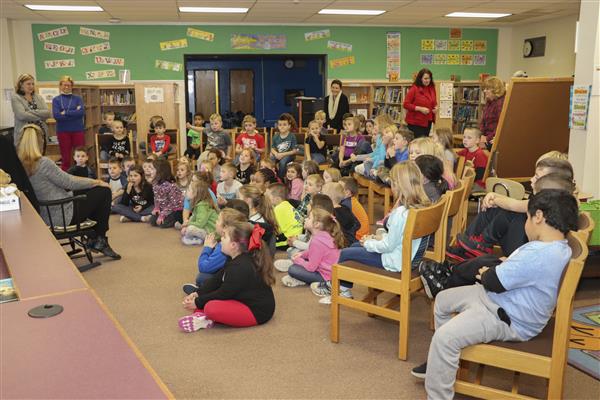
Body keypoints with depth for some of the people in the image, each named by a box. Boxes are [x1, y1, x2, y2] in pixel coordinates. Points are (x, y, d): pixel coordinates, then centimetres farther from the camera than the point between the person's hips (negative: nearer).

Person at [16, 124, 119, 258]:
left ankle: (93, 238, 26)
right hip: (62, 216, -8)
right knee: (104, 191, 5)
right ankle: (99, 240, 14)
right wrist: (97, 182, -1)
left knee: (90, 190, 25)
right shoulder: (43, 163, -25)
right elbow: (69, 183, -15)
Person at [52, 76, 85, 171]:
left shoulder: (77, 98, 7)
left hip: (78, 130, 1)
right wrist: (74, 113, -11)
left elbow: (82, 112, -10)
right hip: (63, 131, 0)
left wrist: (65, 113, -13)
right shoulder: (56, 100, 5)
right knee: (65, 159, 5)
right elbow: (56, 115, -11)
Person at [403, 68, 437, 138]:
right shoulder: (414, 89, -10)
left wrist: (436, 107, 1)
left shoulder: (432, 88, 8)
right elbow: (406, 104, -13)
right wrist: (420, 109, -20)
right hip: (415, 122, -6)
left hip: (428, 121, 6)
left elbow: (434, 102, 24)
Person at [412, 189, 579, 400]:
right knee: (443, 299, 19)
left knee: (444, 336, -25)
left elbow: (494, 282, -23)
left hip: (507, 319, -11)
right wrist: (492, 272, 2)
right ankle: (440, 364, 35)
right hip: (496, 298, 11)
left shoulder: (538, 255, -32)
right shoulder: (558, 247, 2)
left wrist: (486, 275, -2)